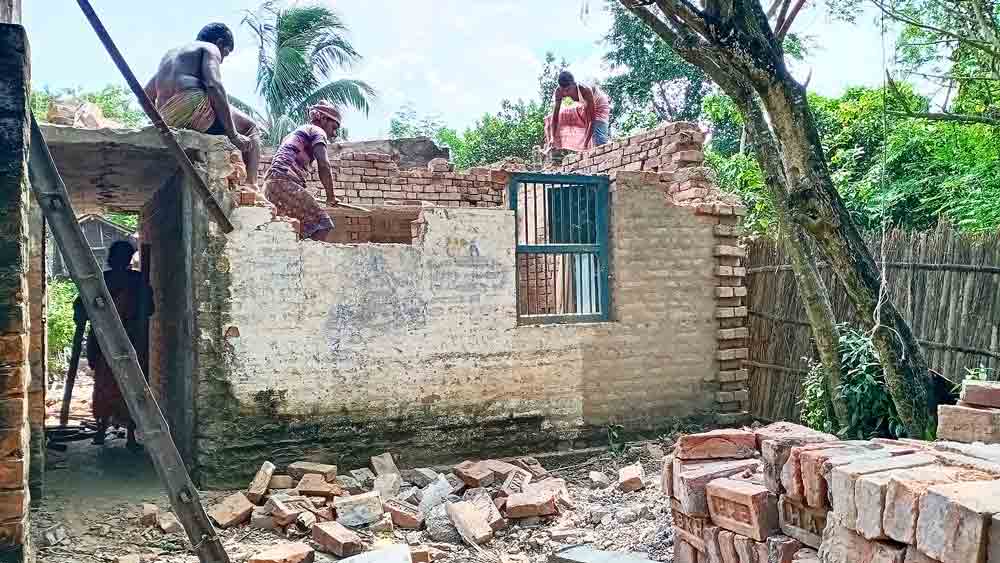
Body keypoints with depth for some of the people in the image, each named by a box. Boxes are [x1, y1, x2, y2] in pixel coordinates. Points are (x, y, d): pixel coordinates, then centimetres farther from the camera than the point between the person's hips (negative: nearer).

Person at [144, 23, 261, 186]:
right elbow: (214, 85, -11)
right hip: (193, 104, -8)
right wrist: (233, 135, -13)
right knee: (251, 127, 13)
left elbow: (146, 95, 28)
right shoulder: (210, 48, 8)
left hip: (167, 120, 8)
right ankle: (251, 186, -2)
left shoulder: (170, 53, 32)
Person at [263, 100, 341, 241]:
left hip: (270, 184, 9)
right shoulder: (317, 131, 5)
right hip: (284, 182, -9)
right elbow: (323, 165, -10)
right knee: (321, 222, -13)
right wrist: (331, 196, -3)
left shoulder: (294, 133, 33)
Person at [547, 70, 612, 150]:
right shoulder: (559, 92, -28)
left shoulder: (586, 90, -41)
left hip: (600, 104, -5)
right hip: (587, 105, 5)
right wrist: (553, 139, -32)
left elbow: (592, 120, -38)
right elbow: (555, 117, -23)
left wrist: (585, 144, -42)